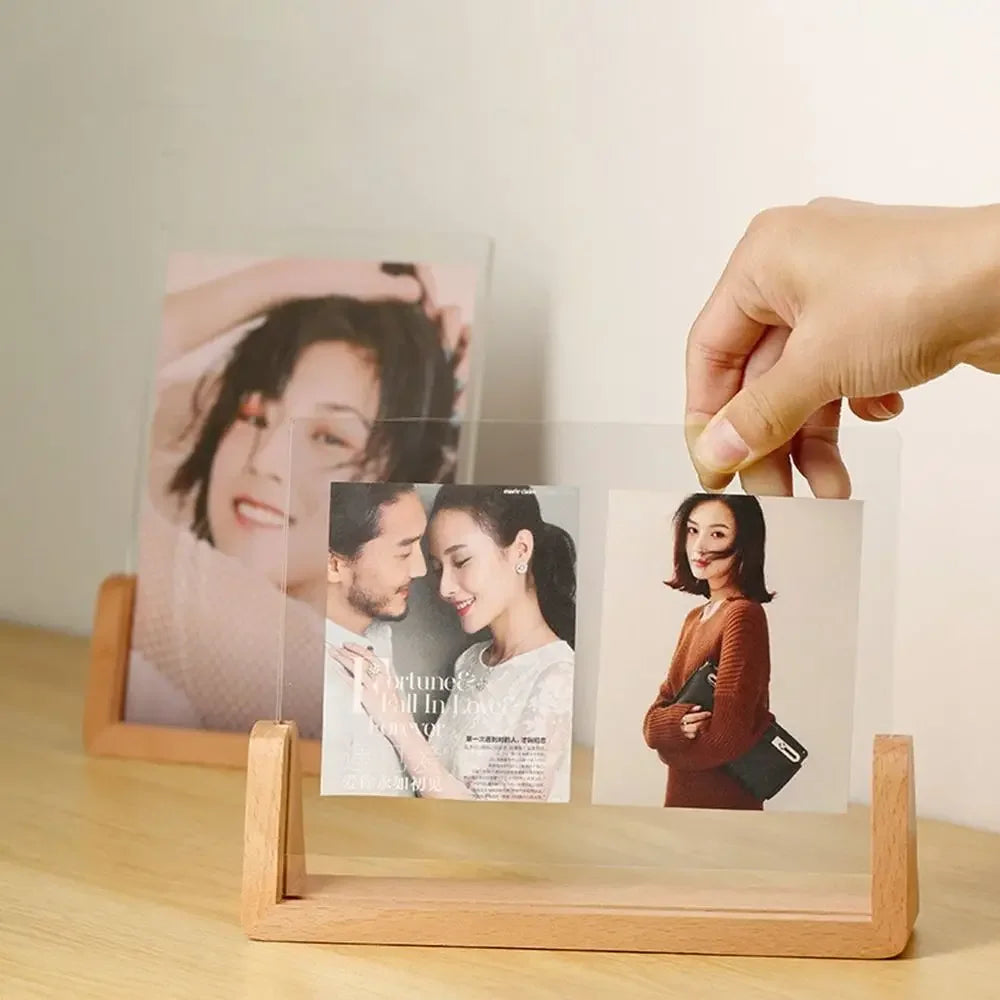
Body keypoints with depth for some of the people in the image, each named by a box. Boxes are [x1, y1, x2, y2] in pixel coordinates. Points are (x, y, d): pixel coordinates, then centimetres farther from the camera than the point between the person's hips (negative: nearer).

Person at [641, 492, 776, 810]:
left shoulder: (743, 615, -18)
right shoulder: (696, 617, 8)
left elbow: (725, 739, -24)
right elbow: (654, 717, 5)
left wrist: (669, 741, -5)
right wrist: (675, 725, -18)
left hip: (722, 800, -8)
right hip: (683, 795, 8)